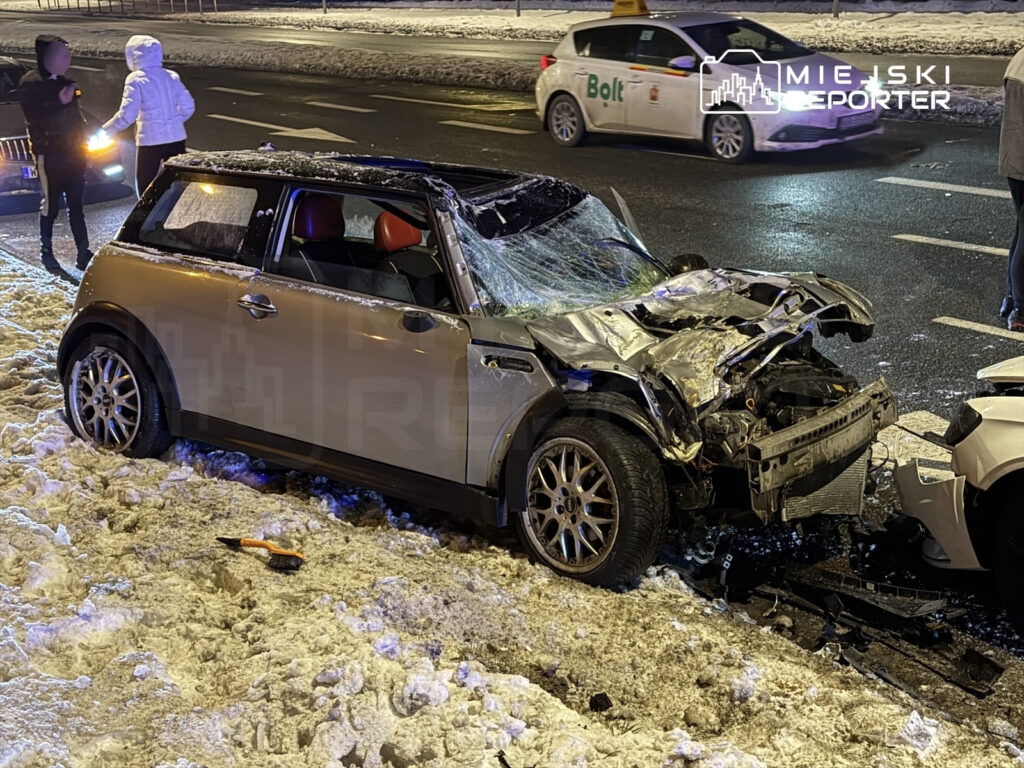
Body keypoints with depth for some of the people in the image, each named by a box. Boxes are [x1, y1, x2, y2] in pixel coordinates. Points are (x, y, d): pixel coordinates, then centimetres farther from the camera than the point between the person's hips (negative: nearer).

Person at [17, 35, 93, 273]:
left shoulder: (63, 81, 12)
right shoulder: (30, 84, -9)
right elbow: (36, 120, -18)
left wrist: (83, 141, 9)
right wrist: (60, 103, -24)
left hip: (73, 152, 6)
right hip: (49, 154, -6)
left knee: (76, 204, 7)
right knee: (50, 205, 0)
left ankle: (83, 253, 9)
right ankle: (46, 251, 12)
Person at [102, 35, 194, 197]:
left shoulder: (135, 80, -10)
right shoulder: (172, 77, 5)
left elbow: (127, 115, -13)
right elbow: (188, 107, 6)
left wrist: (106, 129, 0)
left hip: (150, 140, -4)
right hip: (176, 138, 5)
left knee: (145, 186, 10)